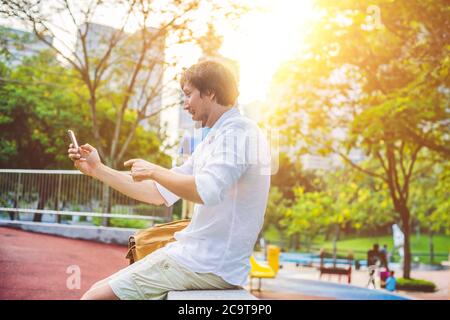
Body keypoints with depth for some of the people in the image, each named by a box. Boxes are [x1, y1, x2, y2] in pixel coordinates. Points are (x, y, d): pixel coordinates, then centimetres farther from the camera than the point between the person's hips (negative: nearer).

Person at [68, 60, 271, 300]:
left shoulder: (237, 132, -11)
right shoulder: (212, 141, 21)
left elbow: (206, 192, -29)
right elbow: (159, 194, 20)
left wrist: (154, 170, -14)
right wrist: (98, 170, 17)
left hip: (210, 265, -10)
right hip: (200, 255, 10)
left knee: (95, 297, -9)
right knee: (100, 289, 10)